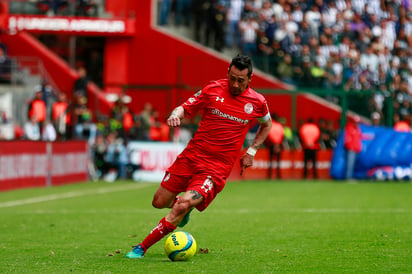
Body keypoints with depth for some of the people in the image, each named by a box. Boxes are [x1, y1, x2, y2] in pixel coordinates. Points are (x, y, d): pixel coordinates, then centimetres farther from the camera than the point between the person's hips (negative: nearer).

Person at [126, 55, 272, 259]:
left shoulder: (257, 102, 1)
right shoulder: (213, 89, 0)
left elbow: (267, 124, 22)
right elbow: (185, 108, 5)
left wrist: (251, 151, 11)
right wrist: (175, 115, -19)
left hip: (217, 168, -3)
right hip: (192, 156, 3)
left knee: (182, 207, -22)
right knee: (159, 202, 6)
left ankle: (142, 247, -12)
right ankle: (185, 204, 42)